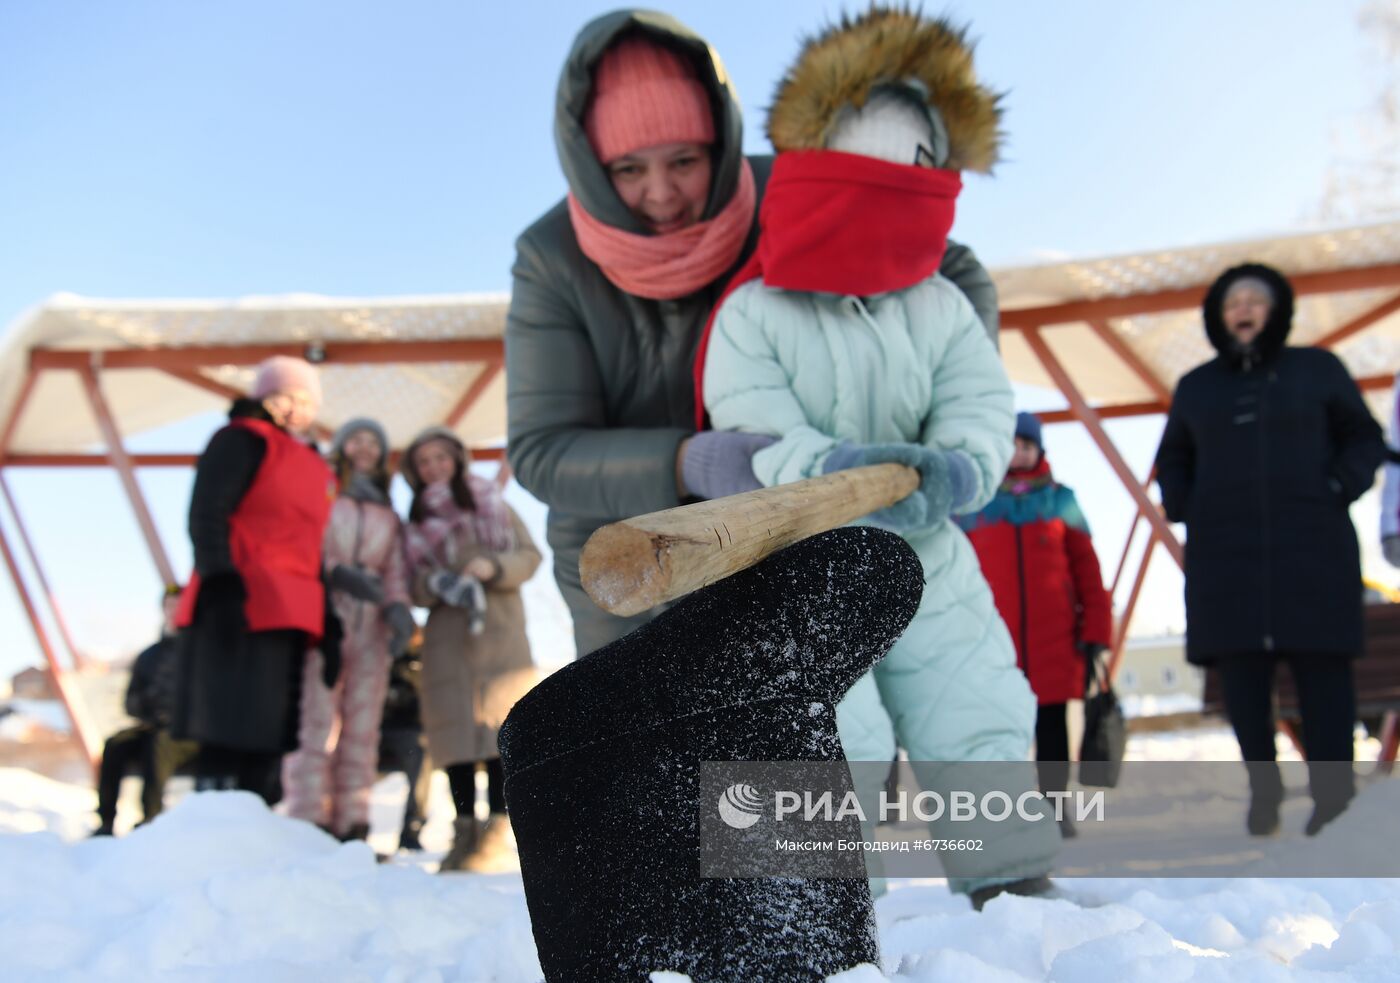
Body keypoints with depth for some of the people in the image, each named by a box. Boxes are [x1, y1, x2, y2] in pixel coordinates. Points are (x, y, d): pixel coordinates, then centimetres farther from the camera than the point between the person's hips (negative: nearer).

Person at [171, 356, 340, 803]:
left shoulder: (316, 468, 24)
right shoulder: (241, 441, 3)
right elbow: (206, 516, -10)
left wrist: (328, 625, 18)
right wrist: (221, 582, -24)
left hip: (289, 615, 8)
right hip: (239, 607, -8)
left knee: (267, 740, 6)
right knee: (229, 731, -13)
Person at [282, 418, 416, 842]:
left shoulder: (386, 512, 23)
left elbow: (395, 571, 17)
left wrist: (399, 610, -3)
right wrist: (339, 574, -15)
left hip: (370, 622, 4)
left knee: (361, 727, -1)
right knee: (315, 720, -12)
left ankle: (351, 827, -1)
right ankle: (308, 825, -13)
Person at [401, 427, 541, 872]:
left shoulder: (492, 502, 11)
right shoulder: (417, 520, 18)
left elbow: (529, 554, 5)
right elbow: (412, 584, 11)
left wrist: (493, 566, -14)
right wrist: (435, 584, -11)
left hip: (498, 628, -2)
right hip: (445, 632, 3)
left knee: (499, 722, -10)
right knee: (455, 726, -3)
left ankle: (497, 831, -12)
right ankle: (465, 830, 2)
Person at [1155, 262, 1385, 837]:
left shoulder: (1317, 370, 10)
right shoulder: (1197, 386, 16)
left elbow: (1365, 439, 10)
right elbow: (1173, 460, 23)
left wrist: (1339, 488, -7)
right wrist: (1182, 509, 6)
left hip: (1310, 545, -2)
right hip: (1225, 551, 2)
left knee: (1322, 669, -4)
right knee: (1241, 671, -2)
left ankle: (1332, 795, 1)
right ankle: (1262, 790, 6)